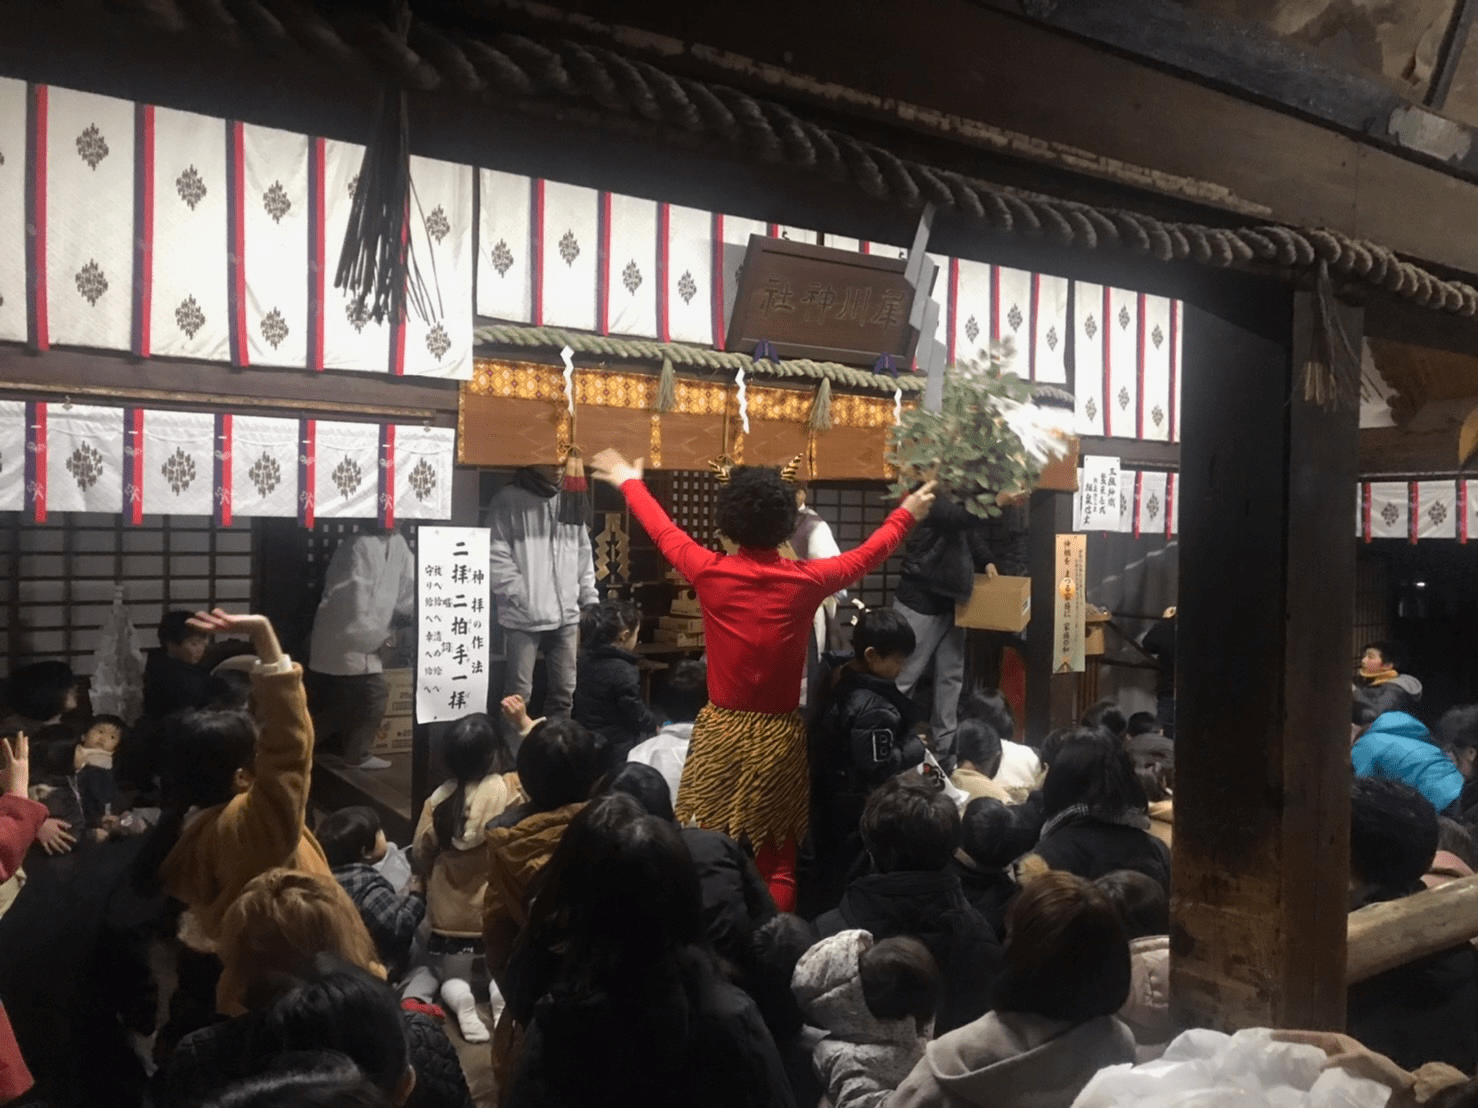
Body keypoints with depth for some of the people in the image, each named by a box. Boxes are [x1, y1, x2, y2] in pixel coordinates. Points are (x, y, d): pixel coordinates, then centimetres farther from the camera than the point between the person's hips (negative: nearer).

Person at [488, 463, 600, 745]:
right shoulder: (509, 499, -2)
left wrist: (591, 601, 11)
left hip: (566, 615, 5)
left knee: (564, 692, 9)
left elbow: (584, 555, 17)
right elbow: (496, 557, -8)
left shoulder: (572, 500, 15)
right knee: (519, 695, -4)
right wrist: (522, 598, -13)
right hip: (524, 616, -5)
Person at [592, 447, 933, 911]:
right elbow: (867, 555, 10)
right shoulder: (806, 580, -7)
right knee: (777, 862, 8)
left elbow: (664, 532, 11)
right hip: (778, 736, 0)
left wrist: (628, 482, 29)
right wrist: (907, 513, 29)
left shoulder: (710, 572, -8)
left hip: (720, 732, 0)